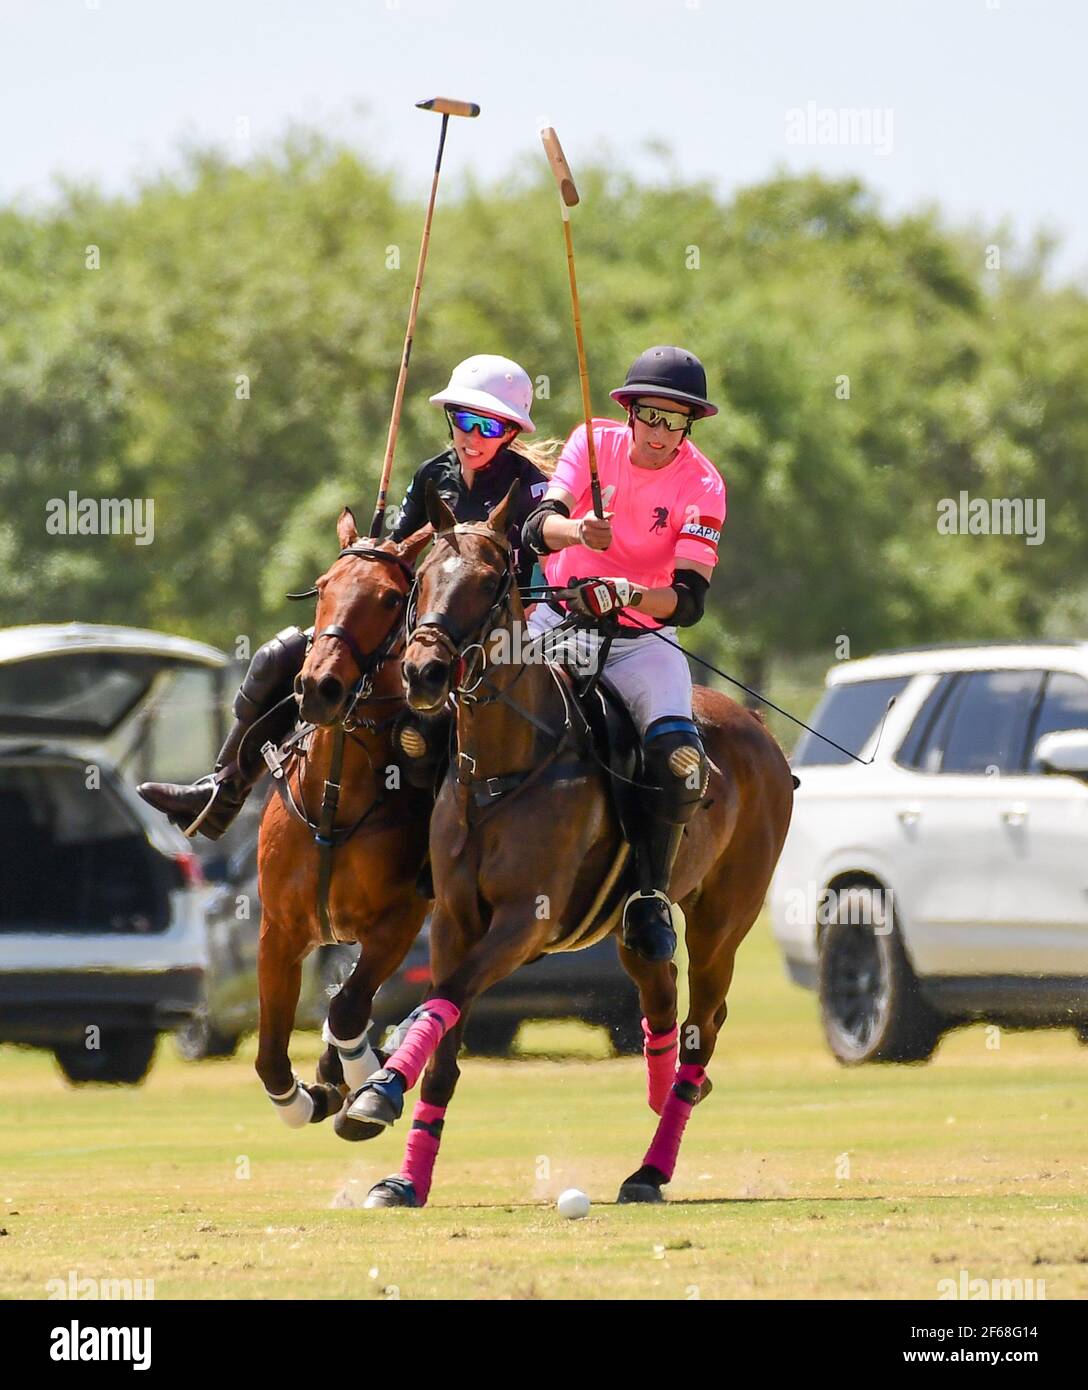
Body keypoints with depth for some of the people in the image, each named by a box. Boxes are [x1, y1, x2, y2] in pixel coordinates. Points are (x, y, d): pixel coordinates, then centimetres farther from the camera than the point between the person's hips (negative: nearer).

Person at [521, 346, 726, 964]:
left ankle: (651, 894, -6)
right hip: (559, 624, 1)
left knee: (679, 763, -25)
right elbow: (538, 527, -17)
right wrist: (577, 530, -40)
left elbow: (690, 600, -18)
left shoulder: (701, 485, -10)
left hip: (642, 638, -1)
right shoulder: (593, 443, -4)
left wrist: (629, 595, -37)